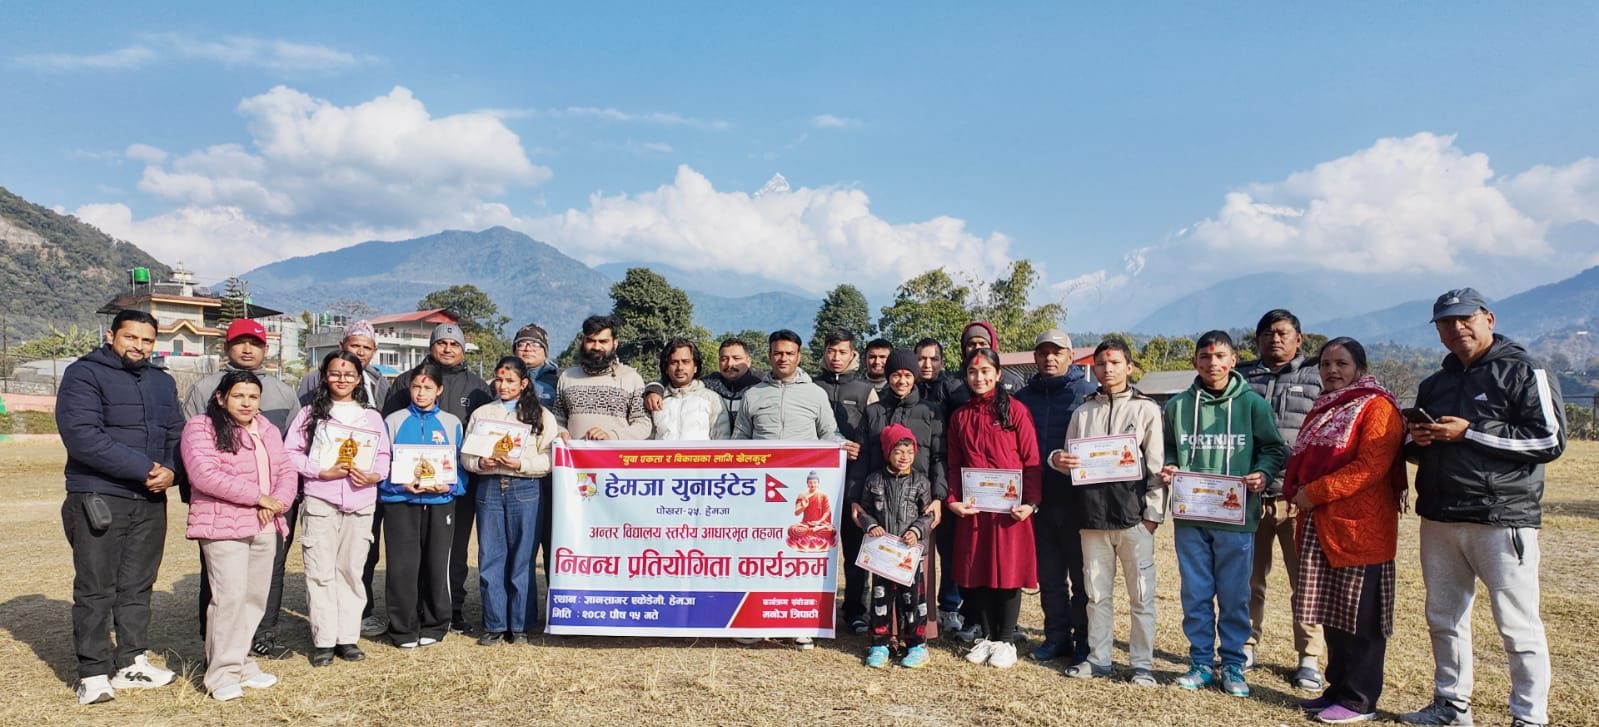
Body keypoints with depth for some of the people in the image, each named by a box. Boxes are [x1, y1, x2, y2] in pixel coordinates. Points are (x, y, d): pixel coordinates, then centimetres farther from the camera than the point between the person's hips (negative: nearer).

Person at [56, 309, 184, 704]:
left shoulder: (162, 382, 14)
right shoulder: (84, 374, -7)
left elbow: (176, 434, 12)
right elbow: (83, 436, -18)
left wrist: (170, 471, -10)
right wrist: (144, 469, -19)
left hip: (151, 500, 6)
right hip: (98, 499, -6)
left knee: (138, 586, 12)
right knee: (95, 589, 0)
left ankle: (132, 662, 21)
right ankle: (94, 673, 9)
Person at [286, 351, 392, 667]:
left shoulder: (372, 416, 12)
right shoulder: (310, 414, 6)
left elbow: (383, 455, 11)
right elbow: (291, 453, -1)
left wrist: (373, 475, -9)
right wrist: (322, 472, -13)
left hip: (361, 502, 2)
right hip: (319, 502, -2)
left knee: (351, 569, 6)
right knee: (321, 572, -1)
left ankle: (348, 637, 13)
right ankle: (323, 640, 7)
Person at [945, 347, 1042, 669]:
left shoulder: (1016, 410, -3)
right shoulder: (959, 416, 10)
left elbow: (1032, 460, -5)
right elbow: (954, 465, 11)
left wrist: (1031, 502, -13)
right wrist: (953, 500, -2)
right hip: (972, 508, 4)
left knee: (1008, 570, 2)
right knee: (977, 571, 7)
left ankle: (1006, 640, 15)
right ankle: (985, 635, 22)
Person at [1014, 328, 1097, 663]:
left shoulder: (1088, 394, -1)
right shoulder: (1023, 397, 10)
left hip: (1078, 500, -4)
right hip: (1040, 502, 4)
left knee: (1082, 574, 4)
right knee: (1049, 575, 12)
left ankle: (1085, 640, 15)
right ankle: (1056, 636, 23)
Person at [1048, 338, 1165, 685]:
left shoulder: (1146, 409, 4)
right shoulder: (1083, 411, 13)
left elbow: (1156, 464, -1)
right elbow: (1070, 459, 15)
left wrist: (1153, 512, -7)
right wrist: (1057, 460, -9)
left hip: (1133, 514, -3)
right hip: (1092, 513, 3)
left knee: (1141, 593, 1)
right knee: (1097, 592, 10)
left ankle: (1143, 663, 11)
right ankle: (1098, 659, 19)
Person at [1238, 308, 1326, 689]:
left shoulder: (1318, 377, 7)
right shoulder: (1241, 378, 12)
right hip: (1248, 494, 2)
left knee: (1305, 579, 2)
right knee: (1249, 577, 10)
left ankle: (1309, 658, 14)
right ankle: (1245, 647, 22)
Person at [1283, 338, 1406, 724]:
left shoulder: (1377, 406, -9)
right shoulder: (1324, 409, 17)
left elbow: (1370, 467, -20)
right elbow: (1305, 461, 24)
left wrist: (1314, 492, -18)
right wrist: (1296, 492, 4)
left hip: (1360, 529, -8)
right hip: (1321, 527, 8)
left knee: (1360, 619, 1)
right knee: (1332, 615, 14)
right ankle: (1338, 689, 24)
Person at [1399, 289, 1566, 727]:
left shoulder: (1524, 373, -3)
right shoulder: (1434, 385, 17)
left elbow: (1550, 440, -11)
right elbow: (1418, 448, 25)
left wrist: (1470, 432, -16)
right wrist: (1418, 441, 1)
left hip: (1502, 520, -7)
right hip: (1438, 518, 7)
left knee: (1518, 625, -2)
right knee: (1444, 619, 13)